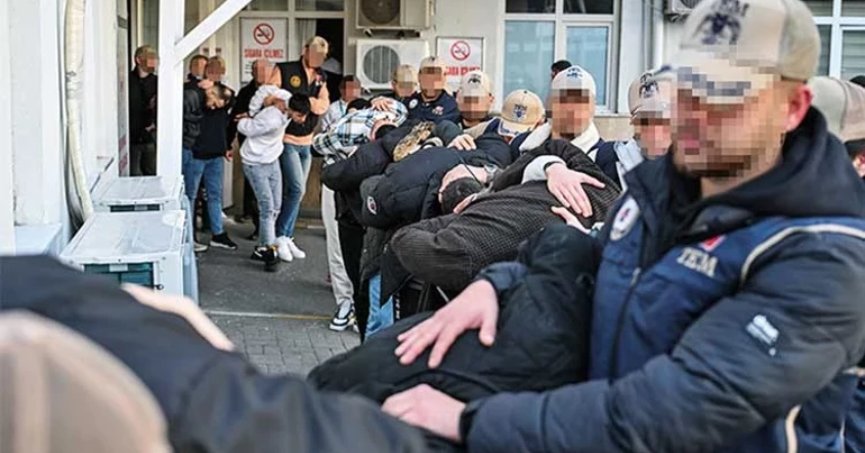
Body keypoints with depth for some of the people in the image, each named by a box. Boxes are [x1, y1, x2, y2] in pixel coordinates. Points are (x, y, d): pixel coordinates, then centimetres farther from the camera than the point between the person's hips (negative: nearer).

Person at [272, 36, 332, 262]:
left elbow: (324, 105, -1)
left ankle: (287, 238, 21)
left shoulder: (321, 77, 9)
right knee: (297, 189, -14)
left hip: (307, 142, 6)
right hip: (287, 139, -6)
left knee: (293, 191, 12)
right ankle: (280, 235, 0)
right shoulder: (284, 70, -7)